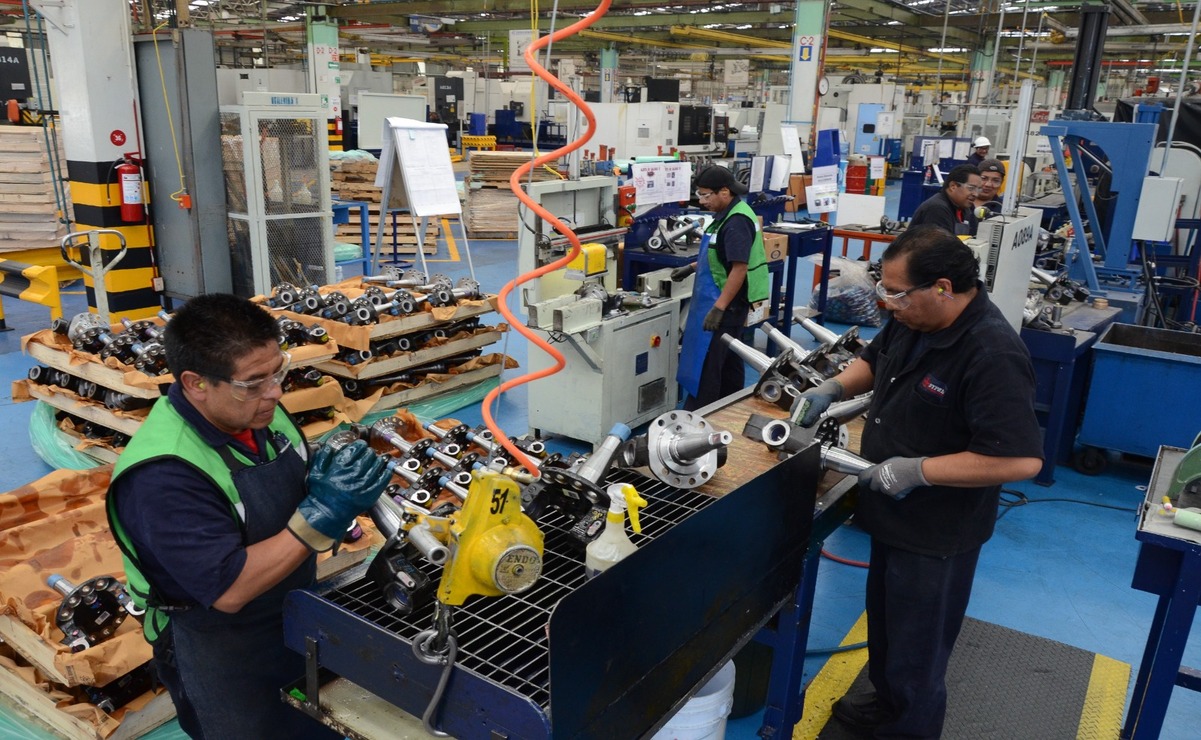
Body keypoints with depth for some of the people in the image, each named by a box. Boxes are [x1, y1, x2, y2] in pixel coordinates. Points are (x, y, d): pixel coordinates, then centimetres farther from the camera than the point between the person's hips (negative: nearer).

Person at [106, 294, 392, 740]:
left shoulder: (258, 411, -9)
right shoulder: (161, 476, -30)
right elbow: (229, 590, -31)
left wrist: (340, 484, -16)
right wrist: (322, 515, -34)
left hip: (300, 623, 7)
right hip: (221, 659, -7)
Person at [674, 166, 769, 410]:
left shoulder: (737, 222, -21)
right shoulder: (728, 215, 10)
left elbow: (739, 268, -26)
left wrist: (718, 308, -27)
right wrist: (693, 267, 17)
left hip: (726, 303, -10)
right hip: (725, 301, 10)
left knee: (705, 364, -6)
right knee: (728, 359, 17)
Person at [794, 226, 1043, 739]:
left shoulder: (991, 355, -31)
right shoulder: (912, 320, -4)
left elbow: (1021, 459, -33)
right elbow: (875, 360, 16)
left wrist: (918, 470, -29)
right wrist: (833, 388, -3)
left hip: (936, 532, -9)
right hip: (895, 514, 9)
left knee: (915, 651, 12)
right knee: (885, 622, 28)